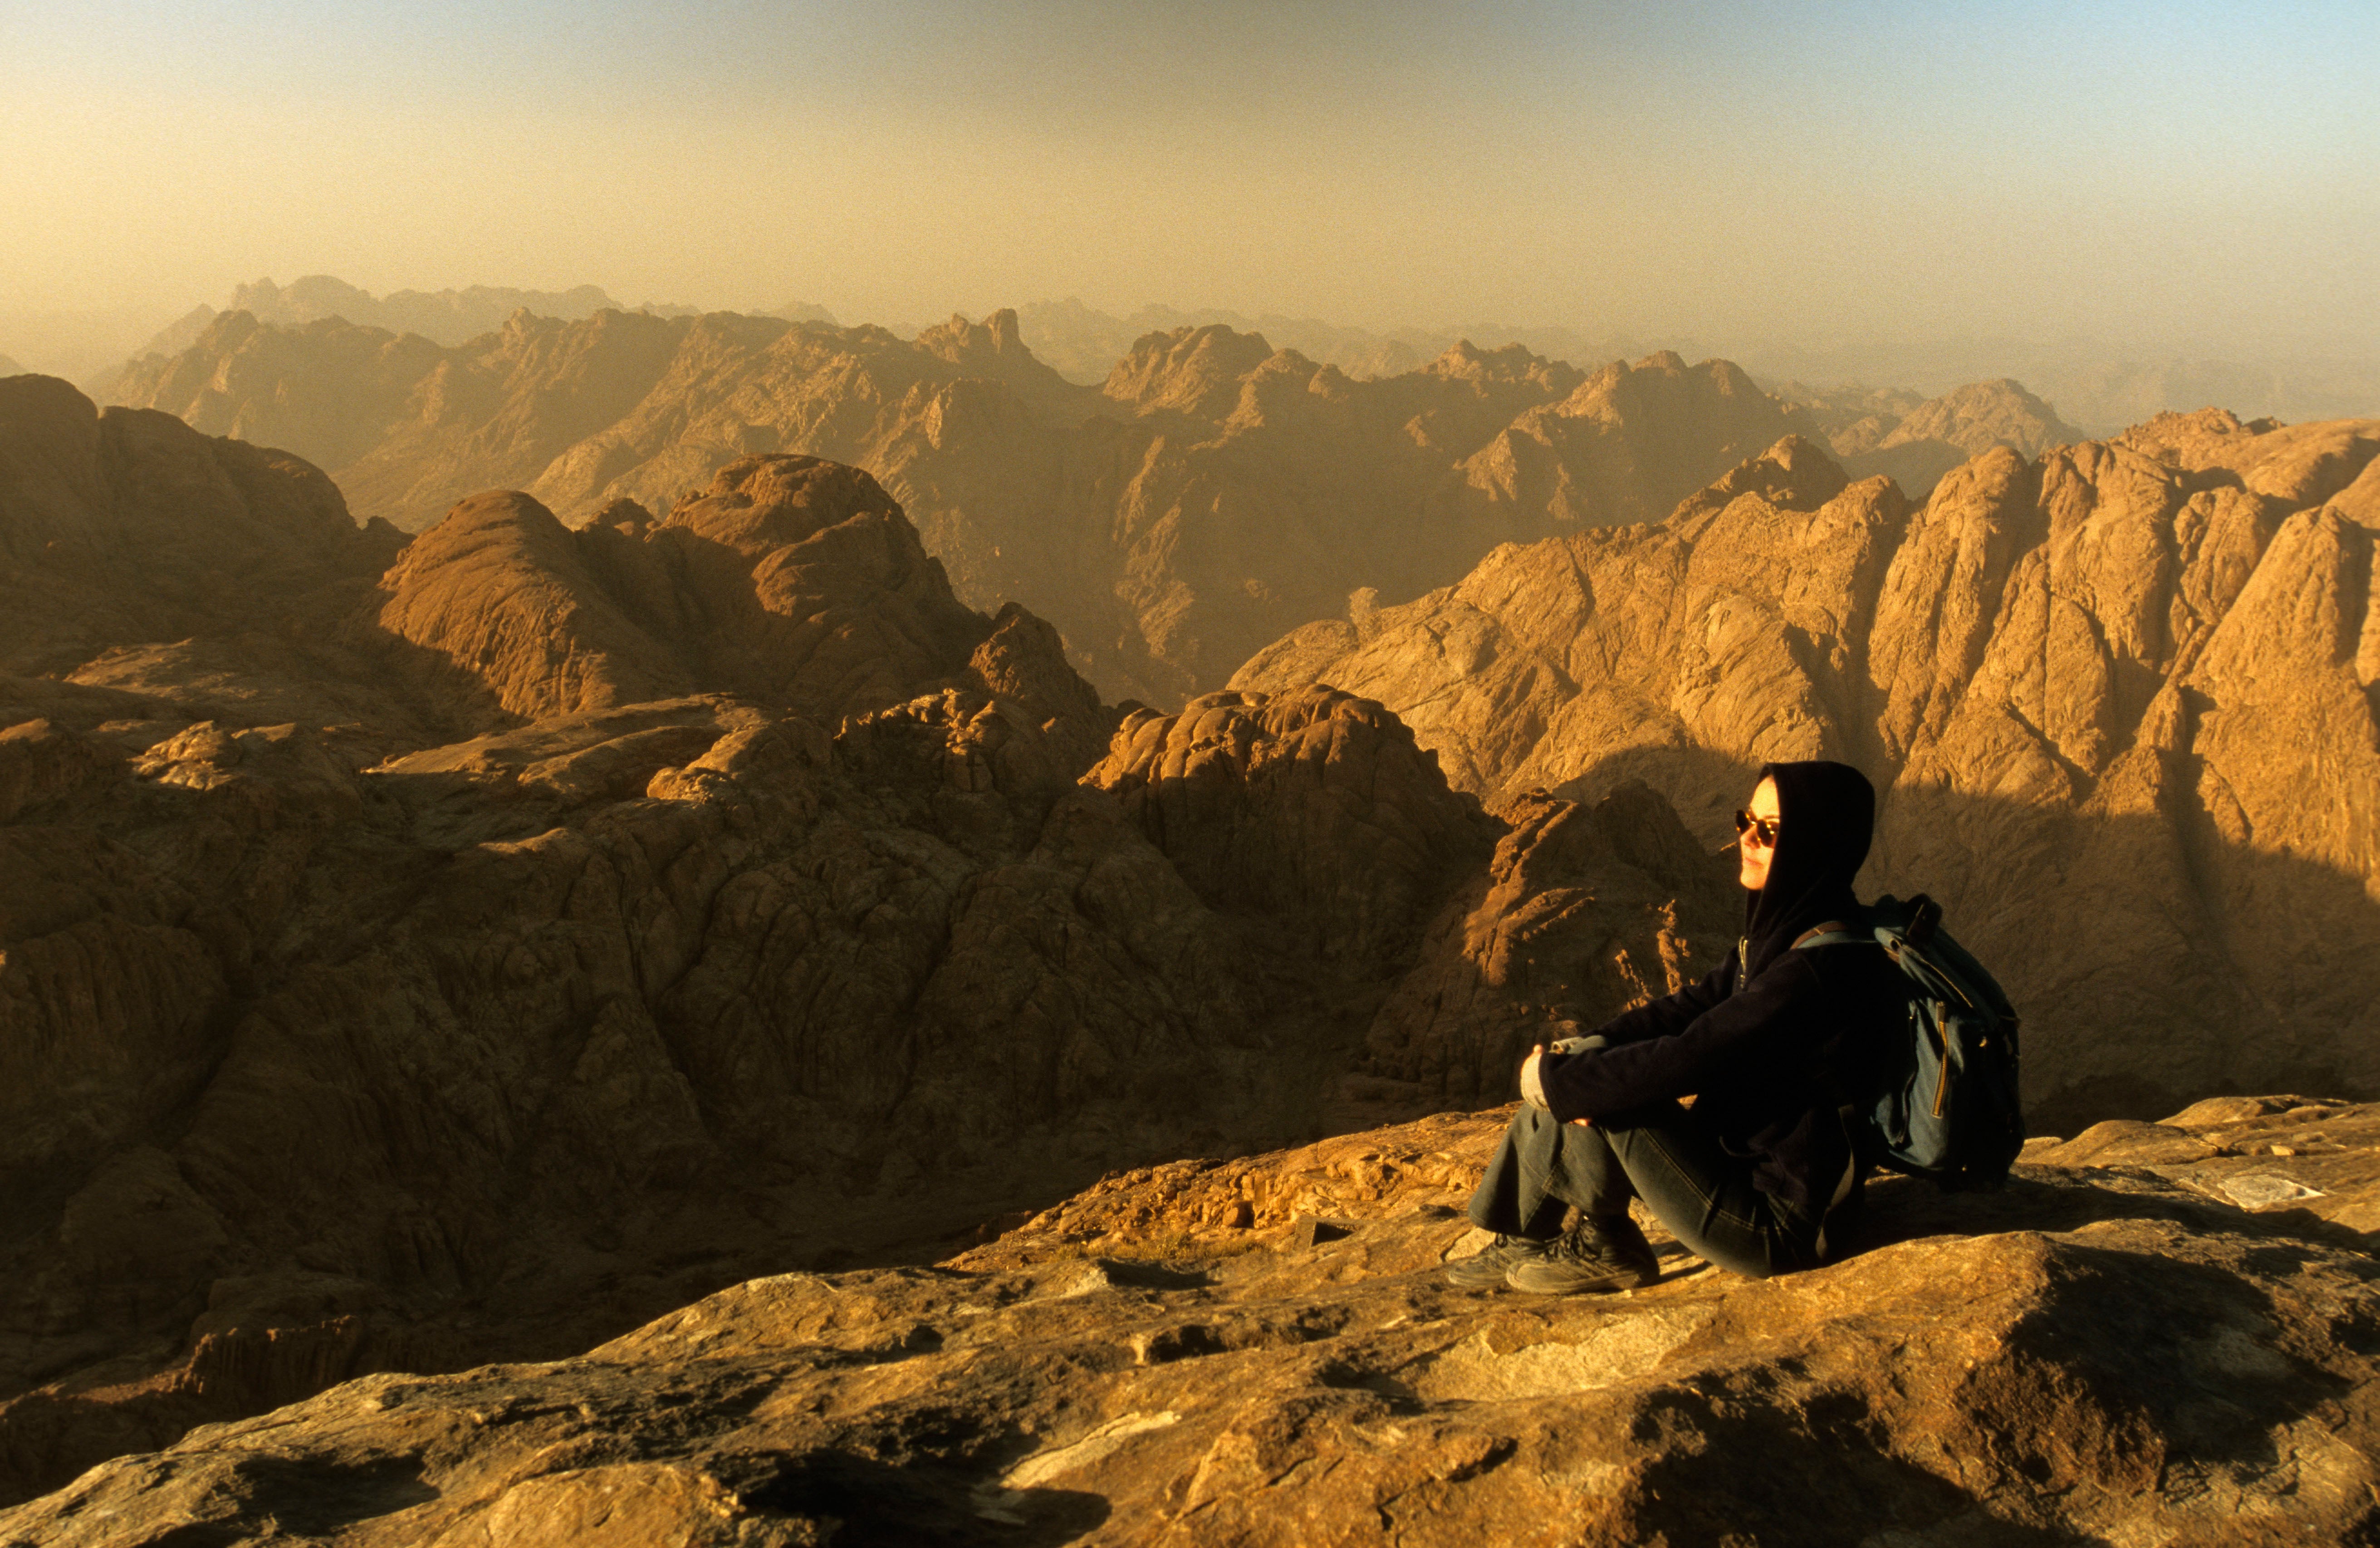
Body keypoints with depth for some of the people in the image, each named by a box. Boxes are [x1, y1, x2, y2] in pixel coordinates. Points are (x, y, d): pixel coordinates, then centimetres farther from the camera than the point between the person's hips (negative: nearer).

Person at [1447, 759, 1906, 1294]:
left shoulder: (1821, 969, -26)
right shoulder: (1780, 934, 4)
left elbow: (1688, 1060, -27)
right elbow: (1688, 1010, 6)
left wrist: (1558, 1080, -16)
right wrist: (1583, 1051, -10)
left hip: (1776, 1227, -9)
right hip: (1744, 1165, 9)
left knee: (1603, 1098, -17)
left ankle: (1605, 1248, 6)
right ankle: (1518, 1247, 17)